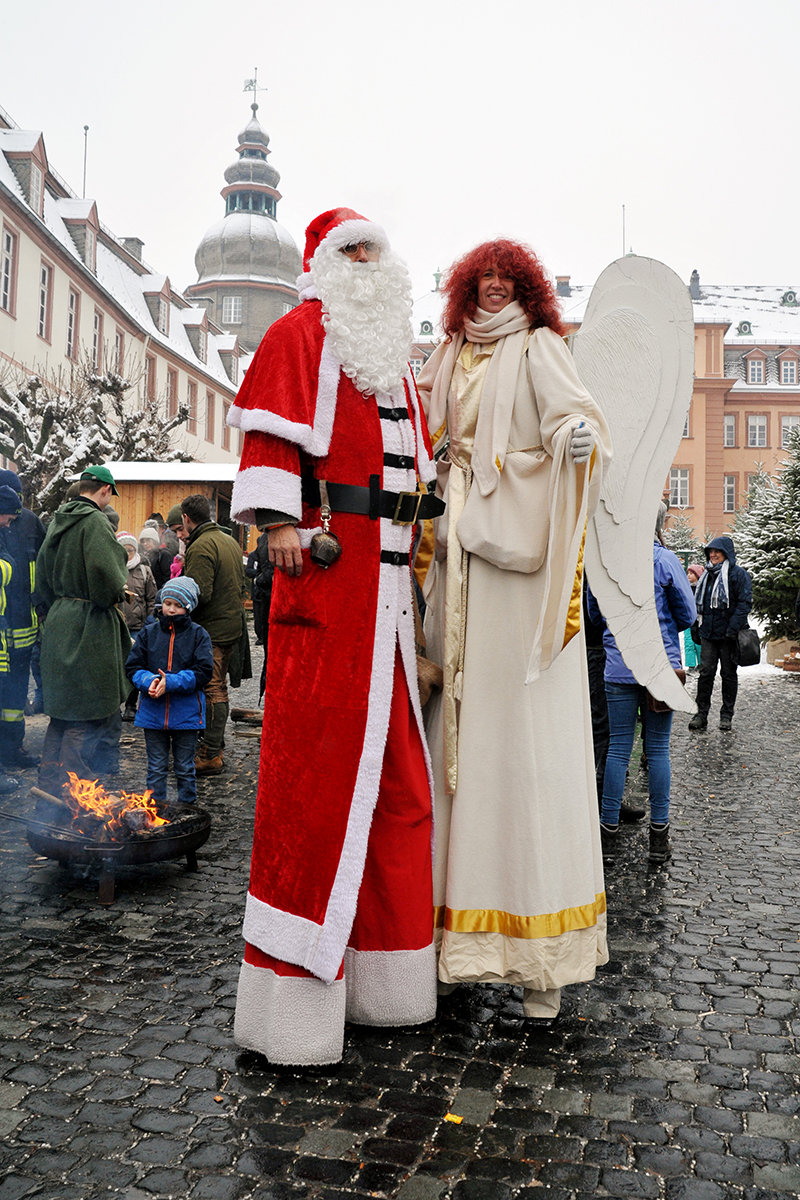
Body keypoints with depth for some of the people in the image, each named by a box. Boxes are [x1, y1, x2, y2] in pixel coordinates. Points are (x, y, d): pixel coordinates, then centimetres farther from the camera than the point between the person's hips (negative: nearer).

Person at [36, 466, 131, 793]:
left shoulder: (57, 522, 12)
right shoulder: (94, 521, -14)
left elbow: (42, 573, 17)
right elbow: (105, 573, -25)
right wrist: (115, 595, -6)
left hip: (58, 621, 9)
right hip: (90, 623, -9)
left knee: (63, 709, 17)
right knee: (90, 711, 0)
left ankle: (49, 784, 25)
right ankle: (69, 788, 3)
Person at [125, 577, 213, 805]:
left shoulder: (198, 635, -3)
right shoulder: (148, 632, 4)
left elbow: (203, 672, -11)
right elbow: (132, 666, 2)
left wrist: (171, 683, -21)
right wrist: (149, 682, -18)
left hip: (186, 712, -2)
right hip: (153, 711, 2)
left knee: (184, 767, 11)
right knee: (156, 767, 13)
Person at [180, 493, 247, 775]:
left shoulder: (201, 547, -18)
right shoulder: (230, 541, 12)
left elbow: (199, 594, -25)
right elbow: (241, 584, 18)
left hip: (210, 629, -9)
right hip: (231, 624, 9)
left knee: (211, 690, -6)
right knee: (219, 686, 18)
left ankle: (211, 755, -2)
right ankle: (215, 743, 29)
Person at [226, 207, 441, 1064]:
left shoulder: (394, 358, 28)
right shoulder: (301, 334, 5)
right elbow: (273, 424, -8)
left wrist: (423, 536, 21)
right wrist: (280, 517, -19)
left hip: (388, 576, 8)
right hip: (325, 561, -8)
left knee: (393, 763, 9)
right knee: (314, 763, -10)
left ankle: (382, 971, 22)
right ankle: (291, 1002, 0)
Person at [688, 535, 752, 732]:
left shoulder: (738, 574, -6)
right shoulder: (708, 575, 15)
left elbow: (745, 603, -11)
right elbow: (699, 602, 23)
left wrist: (732, 629, -18)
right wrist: (697, 625, 13)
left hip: (728, 635, -5)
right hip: (708, 634, 5)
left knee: (729, 675, 5)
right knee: (705, 673, 1)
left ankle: (727, 716, 14)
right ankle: (701, 714, 6)